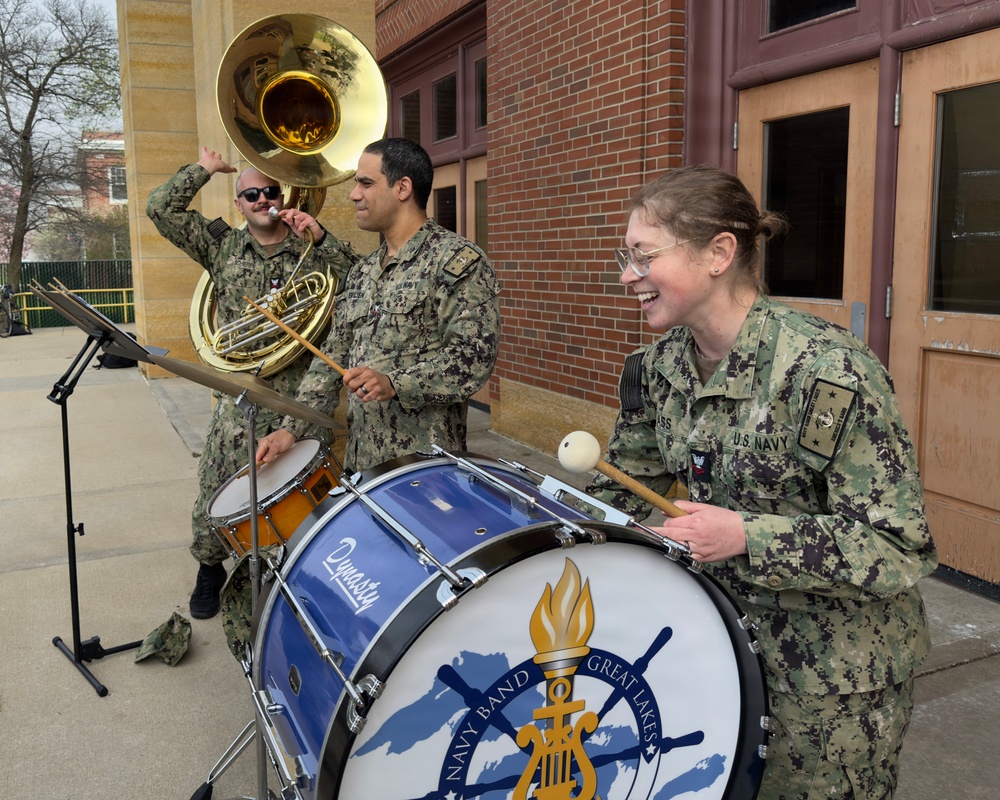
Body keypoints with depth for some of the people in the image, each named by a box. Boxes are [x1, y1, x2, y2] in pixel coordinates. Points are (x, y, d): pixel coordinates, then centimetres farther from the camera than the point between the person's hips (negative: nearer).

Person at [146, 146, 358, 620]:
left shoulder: (310, 251, 6)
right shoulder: (223, 246, 11)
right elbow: (161, 208, 8)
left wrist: (319, 237, -14)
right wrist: (204, 169, 11)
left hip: (303, 396, -1)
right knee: (215, 496, 5)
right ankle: (209, 569, 32)